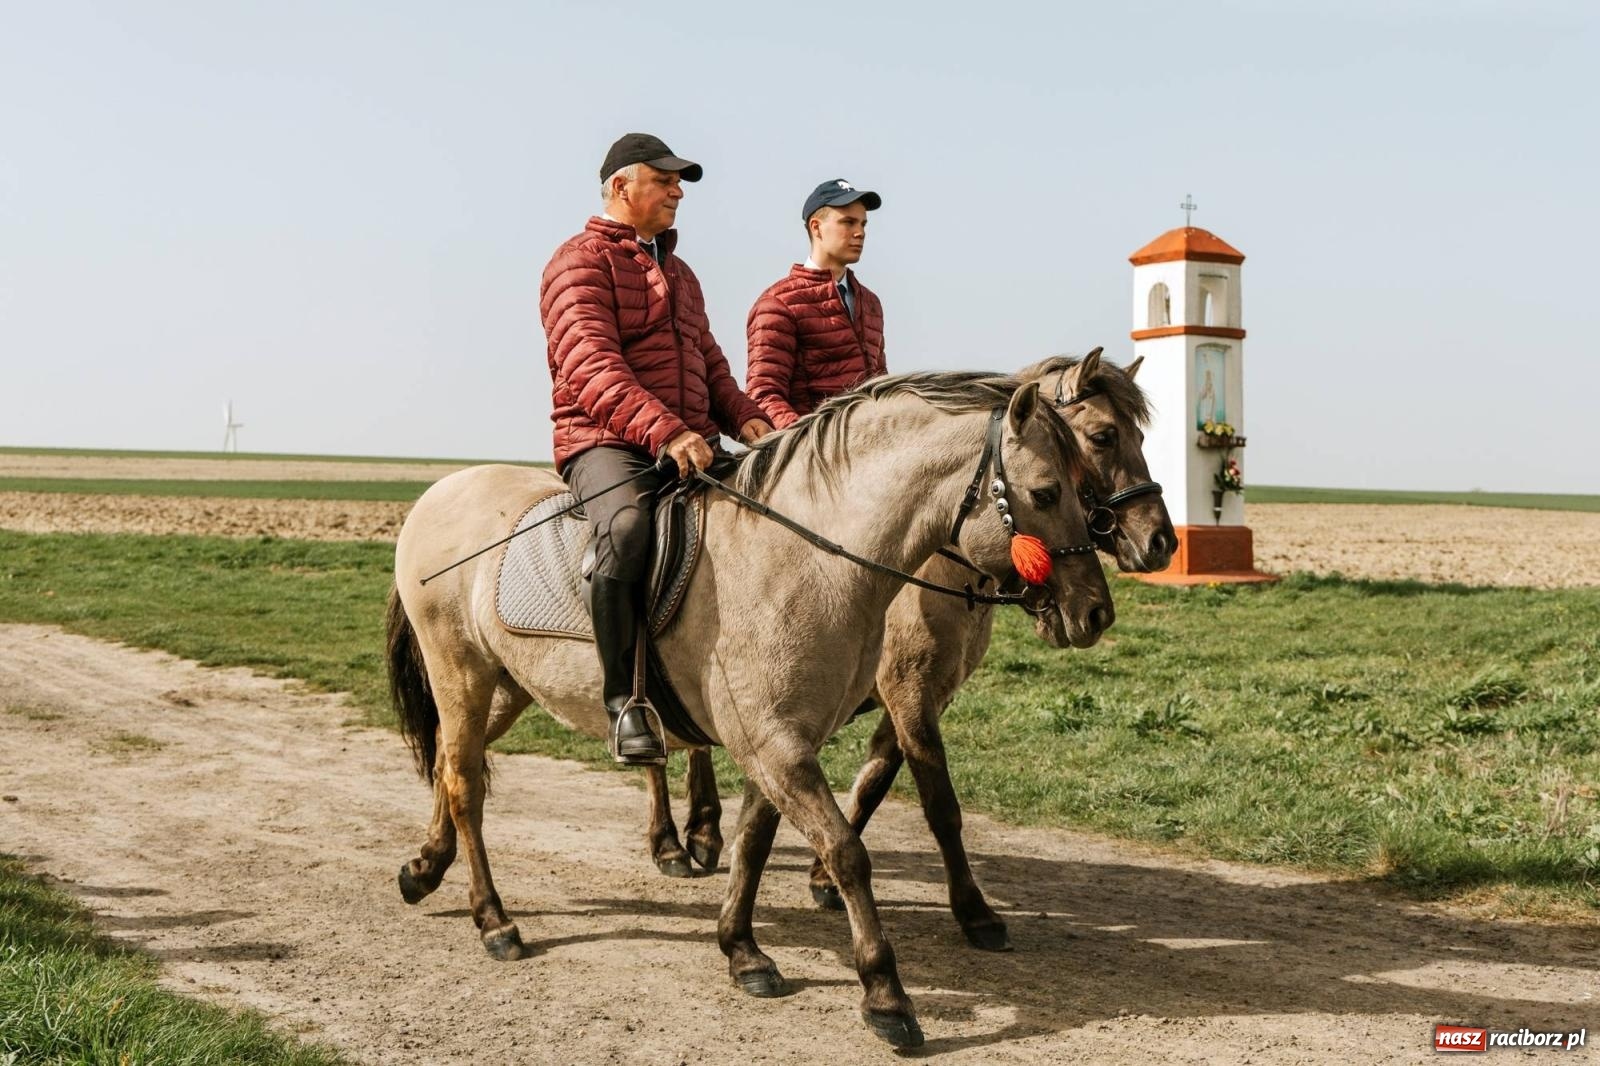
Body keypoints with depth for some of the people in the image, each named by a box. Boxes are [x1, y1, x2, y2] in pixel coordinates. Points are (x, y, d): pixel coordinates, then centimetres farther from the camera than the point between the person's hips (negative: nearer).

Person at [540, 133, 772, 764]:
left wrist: (744, 416, 4)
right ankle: (623, 701, -32)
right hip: (604, 444, -8)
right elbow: (592, 368, -17)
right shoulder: (580, 262, -2)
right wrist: (663, 431, -31)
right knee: (627, 527, -38)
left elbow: (710, 363, 27)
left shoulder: (678, 272, 26)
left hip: (690, 446, 8)